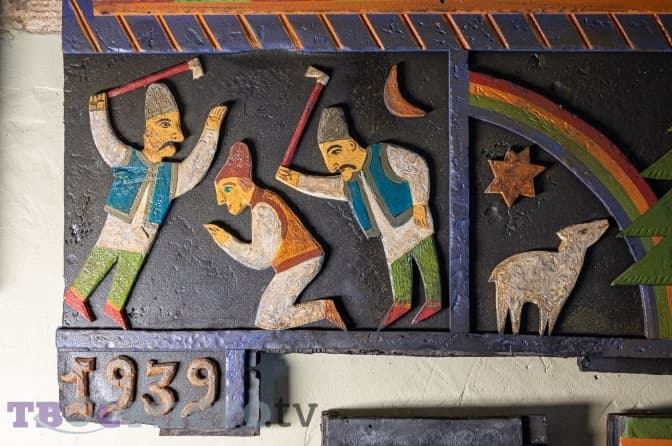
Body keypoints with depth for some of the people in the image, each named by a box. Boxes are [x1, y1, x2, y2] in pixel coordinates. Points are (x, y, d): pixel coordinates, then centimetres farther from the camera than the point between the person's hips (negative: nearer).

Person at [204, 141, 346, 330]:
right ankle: (324, 308, 8)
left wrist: (227, 242, -10)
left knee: (266, 322, -3)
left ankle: (324, 308, -7)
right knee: (276, 314, 18)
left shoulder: (262, 210, -18)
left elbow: (260, 259, -14)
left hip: (297, 265, -10)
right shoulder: (267, 197, 11)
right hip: (307, 258, 10)